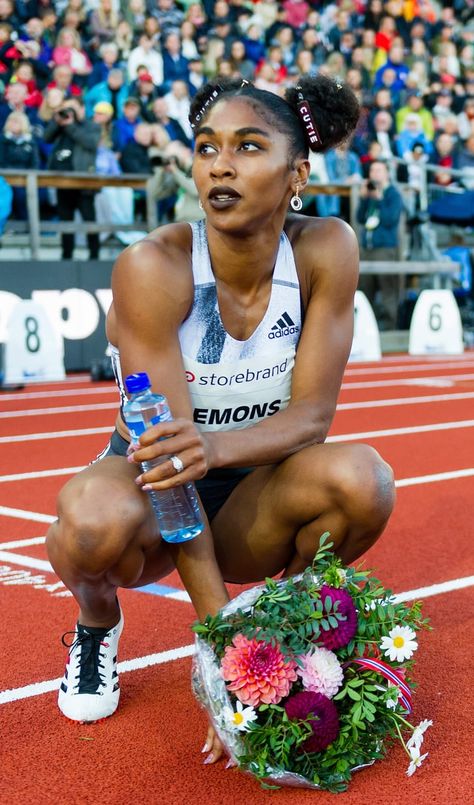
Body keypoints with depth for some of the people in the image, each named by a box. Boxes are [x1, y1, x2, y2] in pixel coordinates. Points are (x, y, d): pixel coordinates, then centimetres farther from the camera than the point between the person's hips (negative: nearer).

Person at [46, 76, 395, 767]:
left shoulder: (325, 250, -14)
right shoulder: (153, 267, -23)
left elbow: (311, 417, -16)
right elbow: (169, 454, -26)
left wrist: (214, 445, -39)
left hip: (250, 504, 3)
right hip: (159, 507, -2)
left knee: (361, 478, -29)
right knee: (95, 518, -36)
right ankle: (98, 621, 2)